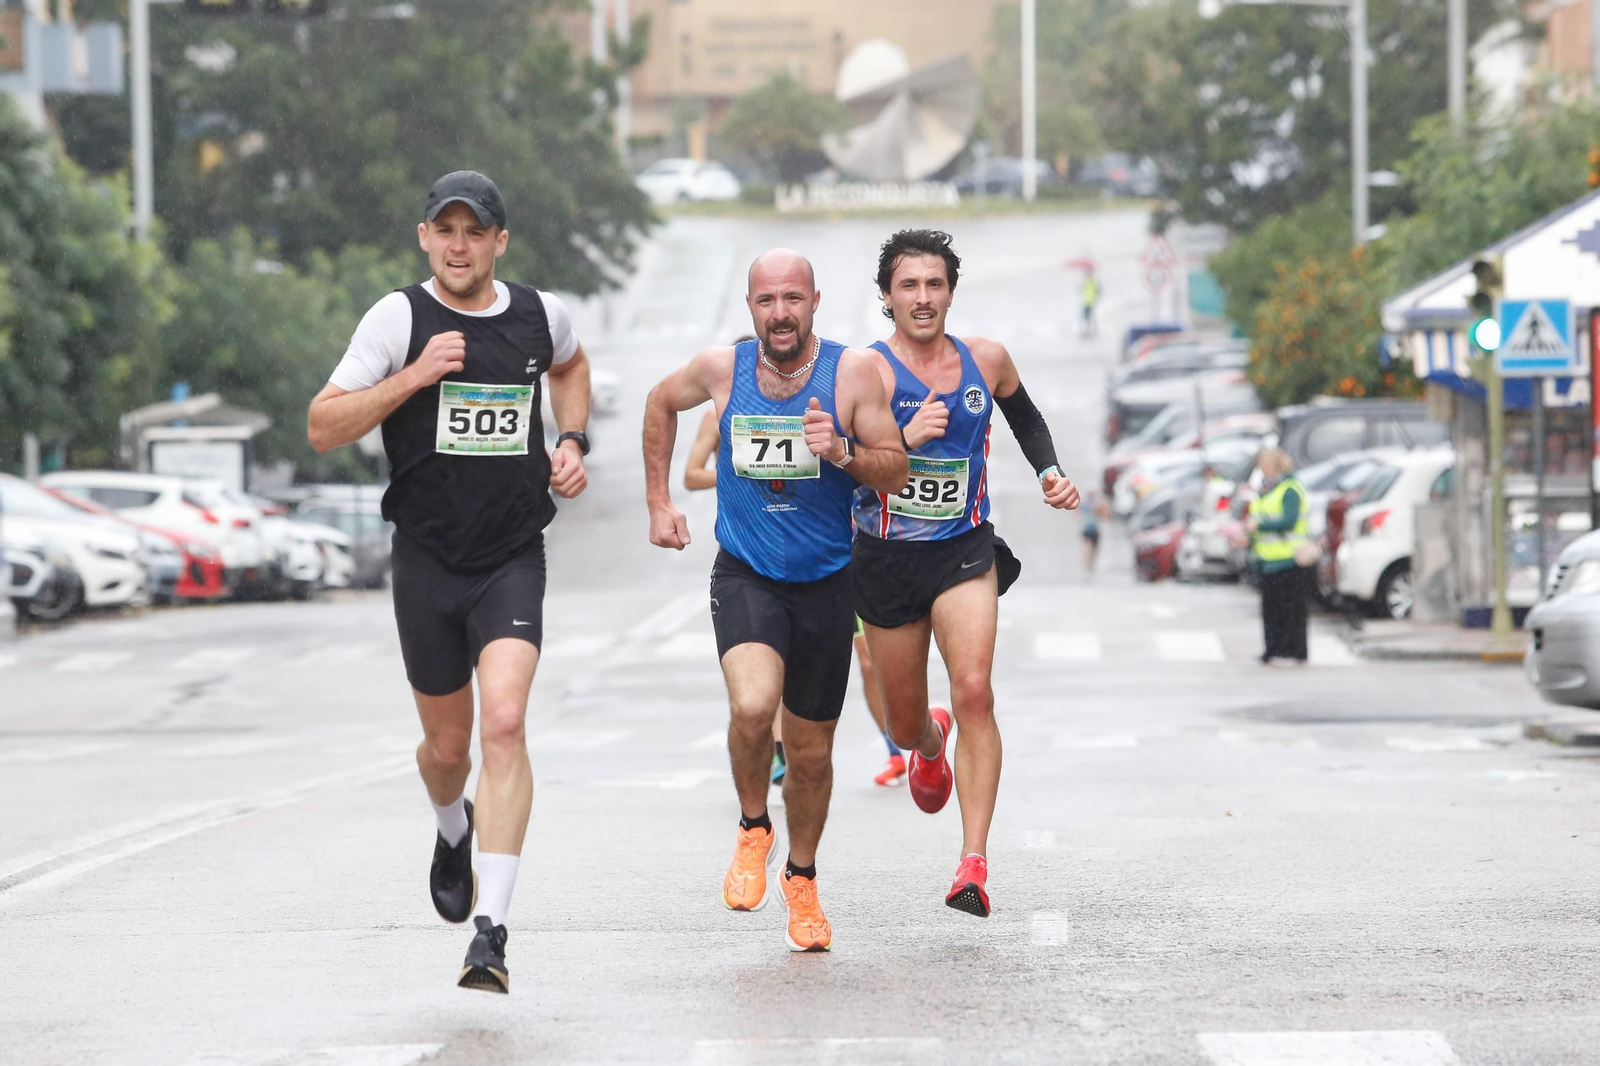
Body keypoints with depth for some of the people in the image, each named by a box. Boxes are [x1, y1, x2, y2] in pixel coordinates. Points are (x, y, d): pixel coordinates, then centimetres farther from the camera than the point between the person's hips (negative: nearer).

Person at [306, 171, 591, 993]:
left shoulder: (539, 315, 3)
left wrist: (571, 441, 13)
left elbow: (568, 365, 29)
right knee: (447, 744, 12)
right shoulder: (400, 318, -6)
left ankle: (490, 933, -22)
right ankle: (453, 830, 50)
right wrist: (413, 377, -20)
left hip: (513, 561, 0)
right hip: (428, 558, 0)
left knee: (503, 722, -19)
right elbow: (322, 428, -9)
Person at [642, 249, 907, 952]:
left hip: (825, 582, 1)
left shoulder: (852, 372, -9)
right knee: (753, 704, -29)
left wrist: (843, 451, -25)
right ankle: (752, 828, 0)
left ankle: (801, 878, 36)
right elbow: (661, 404, 16)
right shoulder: (721, 368, -6)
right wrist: (658, 501, 14)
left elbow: (896, 474, -6)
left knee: (810, 750, 11)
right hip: (745, 574, -1)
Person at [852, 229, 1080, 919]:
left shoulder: (986, 360, 1)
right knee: (906, 725, 12)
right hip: (887, 559, -1)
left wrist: (1050, 473, 9)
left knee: (974, 692, -22)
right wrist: (907, 439, -38)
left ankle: (973, 865, -24)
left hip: (965, 552, 1)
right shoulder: (869, 370, -13)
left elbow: (1025, 418, 23)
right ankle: (929, 744, 54)